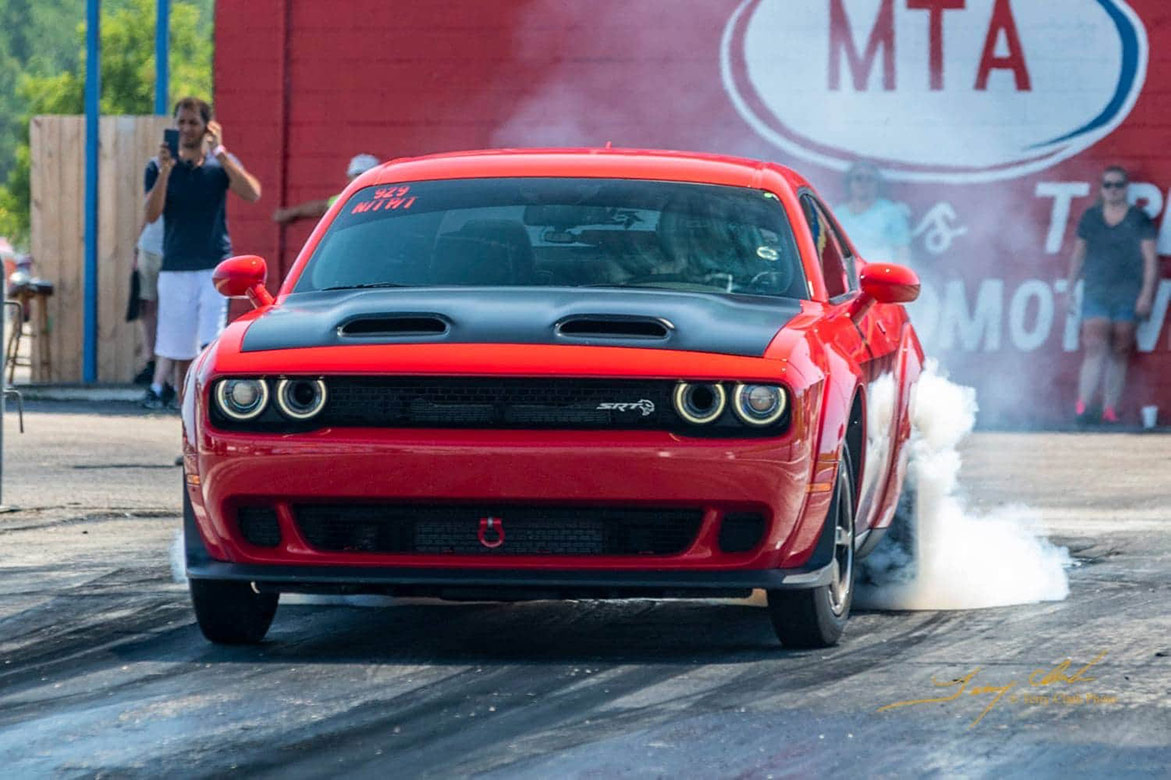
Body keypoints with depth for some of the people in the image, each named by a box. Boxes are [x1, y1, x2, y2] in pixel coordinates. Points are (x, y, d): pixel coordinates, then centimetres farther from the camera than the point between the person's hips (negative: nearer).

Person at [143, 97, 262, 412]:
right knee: (180, 355, 2)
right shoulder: (159, 167, 7)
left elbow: (252, 193, -13)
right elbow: (152, 214, -8)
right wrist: (165, 171, -20)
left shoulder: (221, 164, 6)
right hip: (175, 268, 2)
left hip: (215, 267, -1)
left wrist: (219, 152, -15)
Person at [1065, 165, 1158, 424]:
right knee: (1095, 349, -13)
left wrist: (1146, 294, -6)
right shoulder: (1090, 217, 9)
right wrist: (1069, 288, 10)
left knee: (1119, 353, 2)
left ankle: (1110, 410, 5)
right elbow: (1078, 255, 14)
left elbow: (1150, 259, 2)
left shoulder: (1139, 219, 4)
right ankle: (1082, 407, -18)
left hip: (1128, 296, 0)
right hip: (1095, 293, 0)